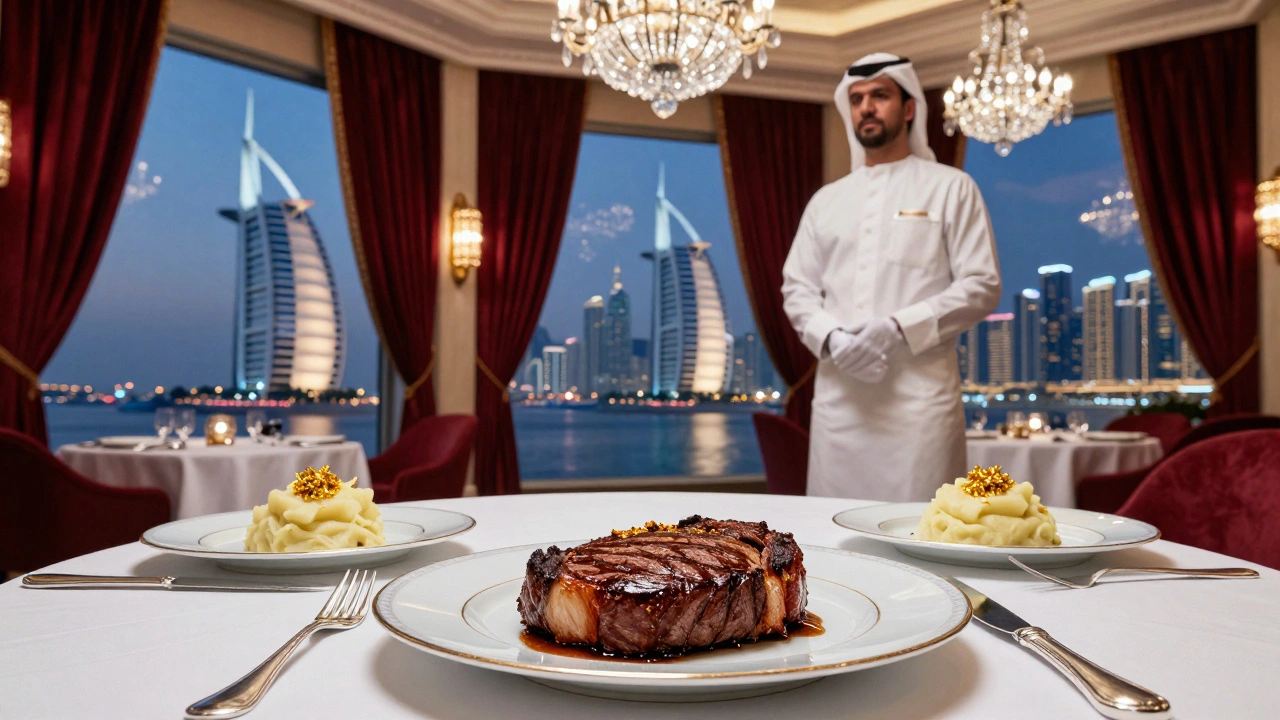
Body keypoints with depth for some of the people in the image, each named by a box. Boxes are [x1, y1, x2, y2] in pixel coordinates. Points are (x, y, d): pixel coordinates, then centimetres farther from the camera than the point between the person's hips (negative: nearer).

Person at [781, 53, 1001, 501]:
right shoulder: (826, 200, 17)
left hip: (920, 392, -3)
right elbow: (796, 287, 13)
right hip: (838, 392, 3)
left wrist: (899, 329, -14)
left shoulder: (950, 187, 6)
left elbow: (981, 285, -1)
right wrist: (831, 339, -7)